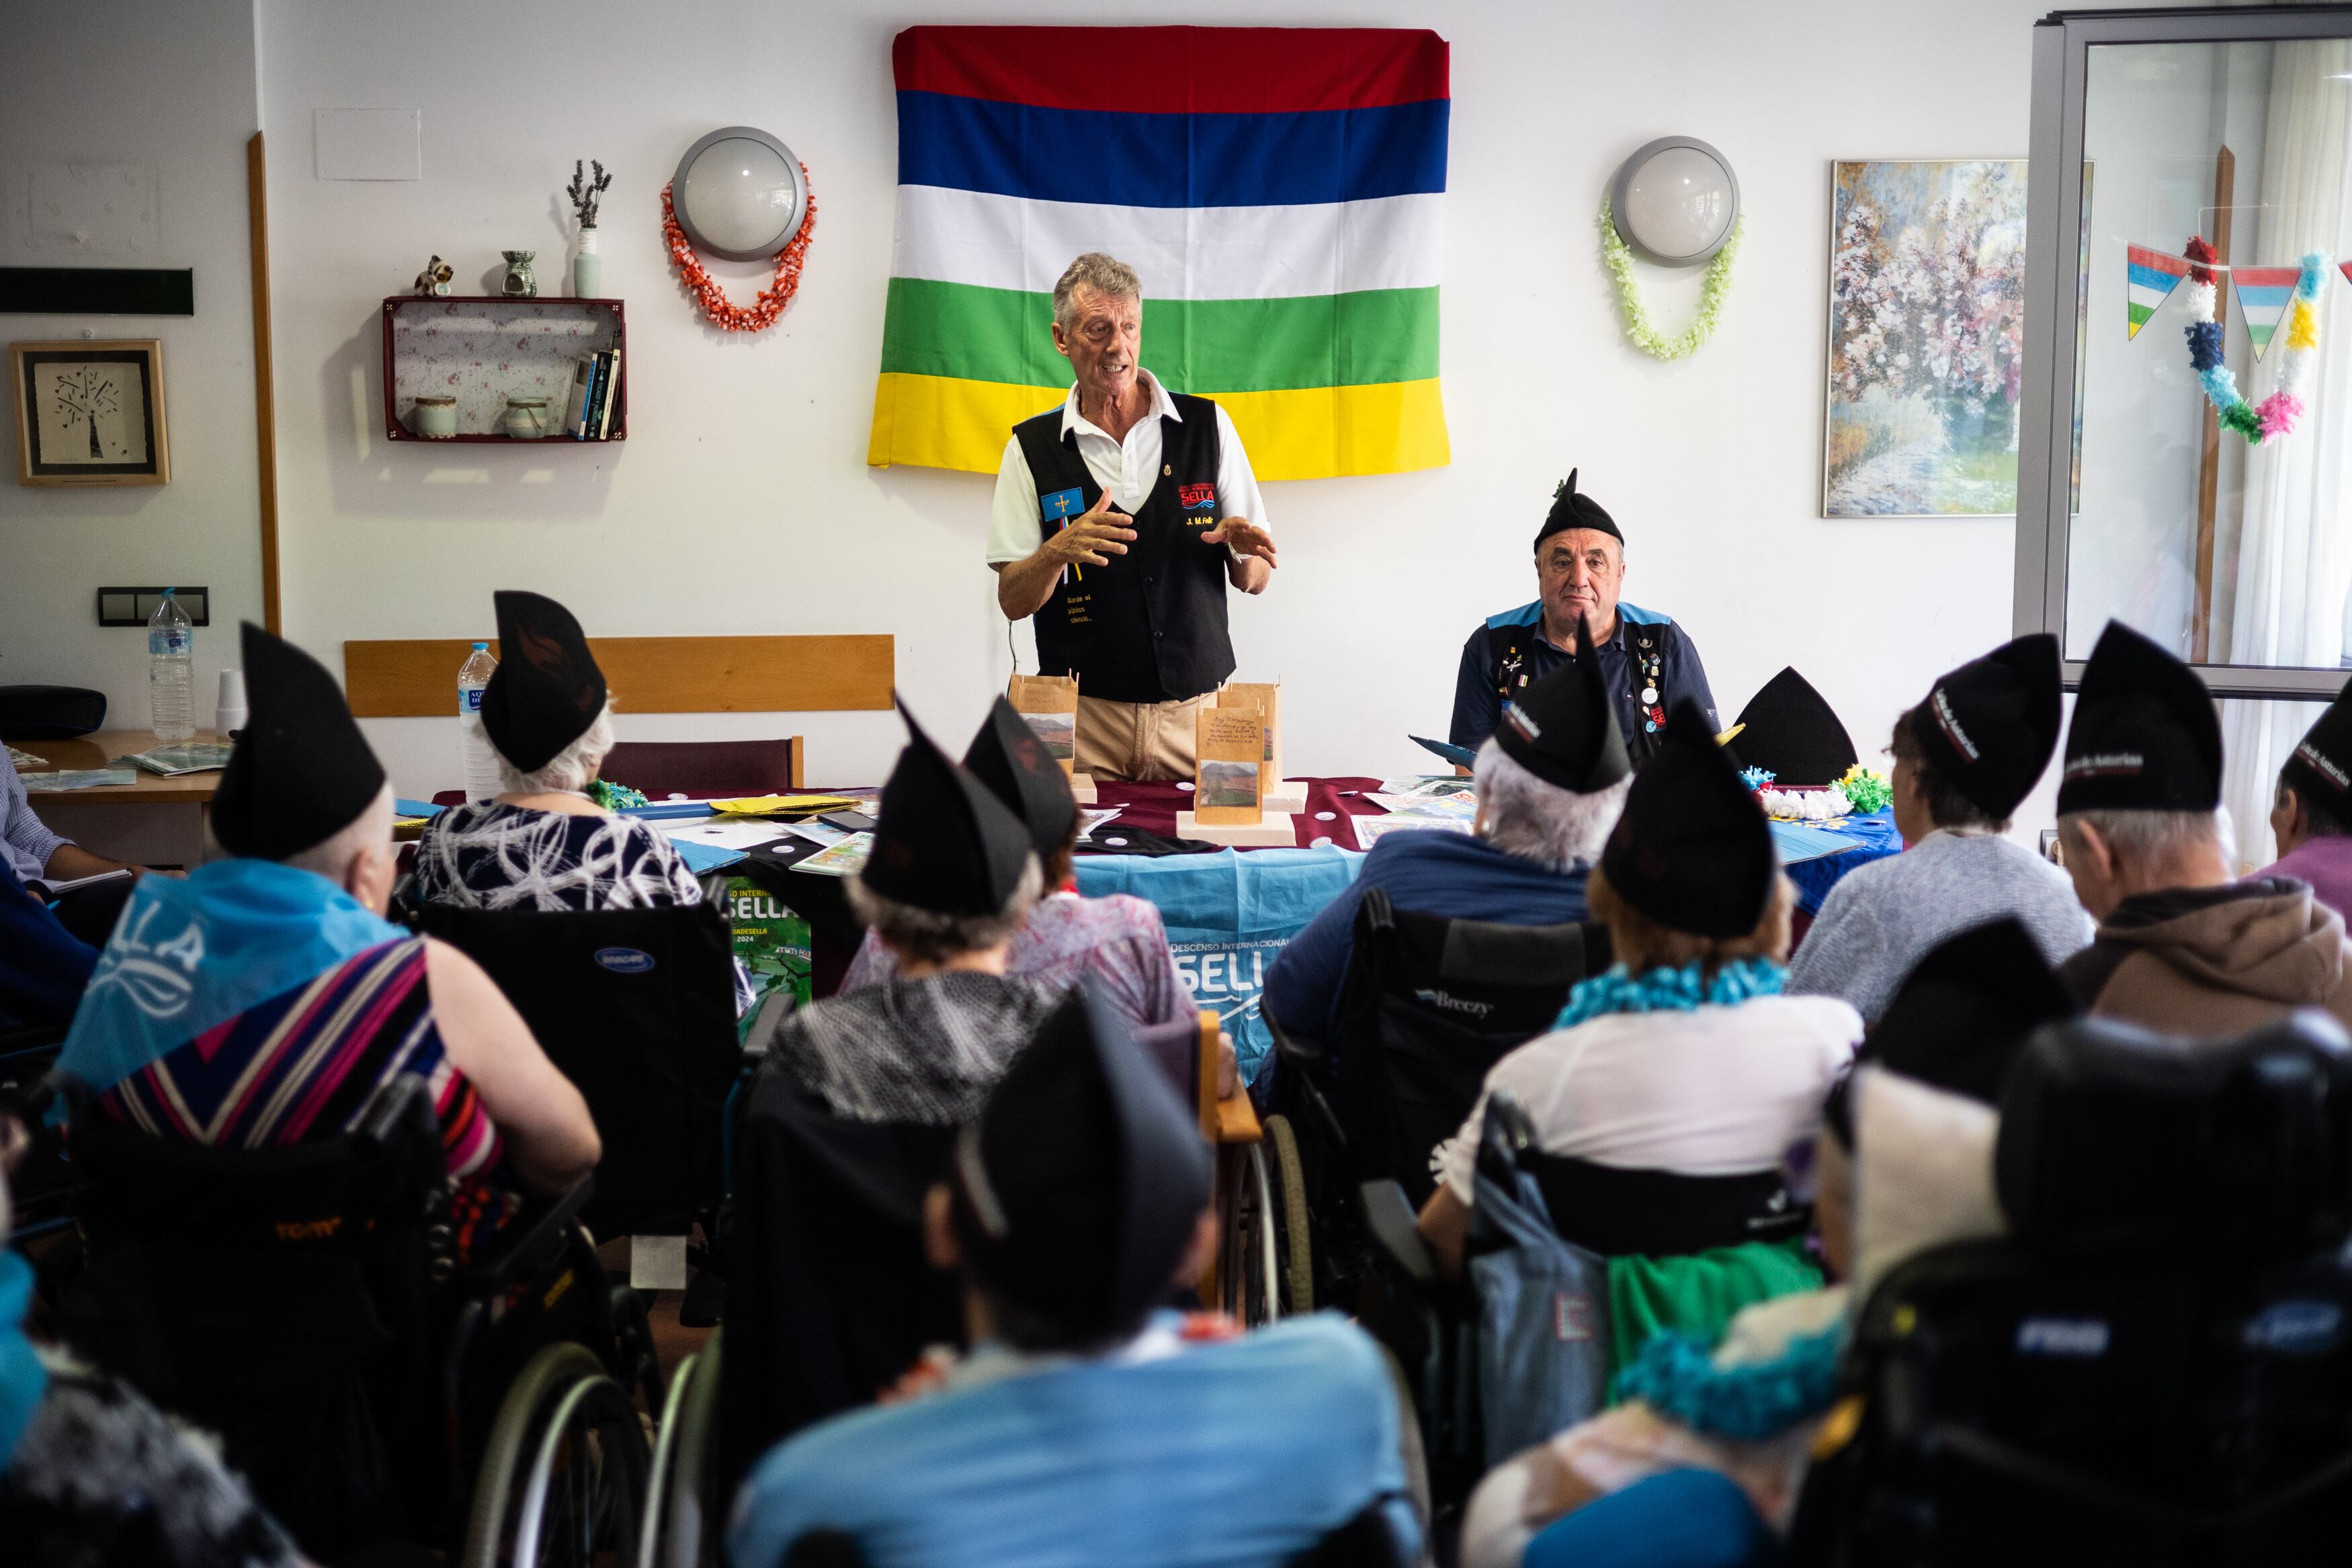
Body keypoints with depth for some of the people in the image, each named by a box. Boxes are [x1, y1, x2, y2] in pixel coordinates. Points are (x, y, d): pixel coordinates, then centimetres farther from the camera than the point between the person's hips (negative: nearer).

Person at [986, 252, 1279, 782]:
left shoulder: (1208, 426, 6)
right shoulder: (1032, 447, 4)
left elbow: (1253, 579, 9)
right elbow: (1012, 600, 1)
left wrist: (1244, 550, -14)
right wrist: (1059, 550, -18)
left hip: (1195, 713, 1)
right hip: (1084, 718, -1)